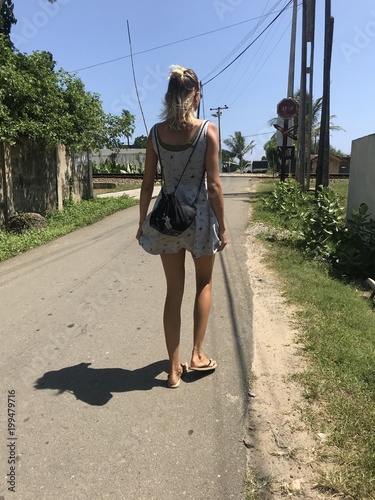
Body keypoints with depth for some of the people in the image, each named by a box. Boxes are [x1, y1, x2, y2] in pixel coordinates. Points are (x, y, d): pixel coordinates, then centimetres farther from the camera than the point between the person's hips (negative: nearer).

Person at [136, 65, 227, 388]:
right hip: (198, 215, -2)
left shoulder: (157, 132, 1)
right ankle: (197, 355, 21)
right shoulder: (208, 130, -8)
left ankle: (175, 368, 21)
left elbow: (148, 185, 1)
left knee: (174, 292, 12)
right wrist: (222, 227, -2)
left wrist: (142, 223, 11)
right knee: (204, 283, 21)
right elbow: (214, 185, -10)